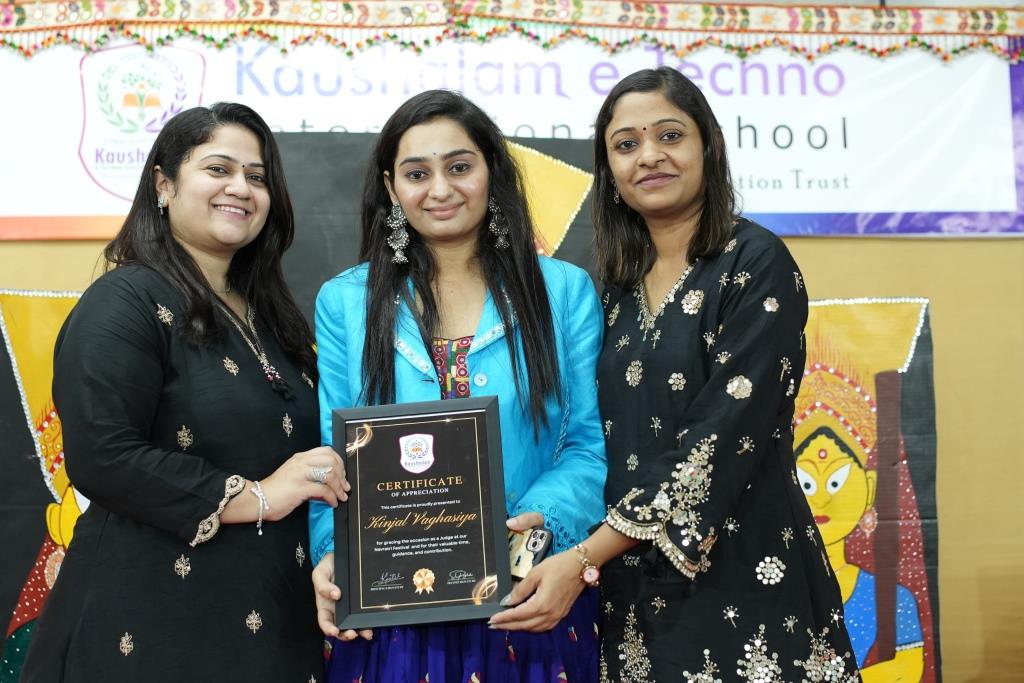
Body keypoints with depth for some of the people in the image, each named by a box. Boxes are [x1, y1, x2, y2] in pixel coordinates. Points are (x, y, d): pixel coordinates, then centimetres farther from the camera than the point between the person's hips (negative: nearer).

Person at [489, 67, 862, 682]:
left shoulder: (757, 263, -10)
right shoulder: (618, 286, 8)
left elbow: (722, 439, -18)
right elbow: (604, 442, 10)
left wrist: (586, 559, -20)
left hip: (740, 578, -5)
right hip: (635, 591, 5)